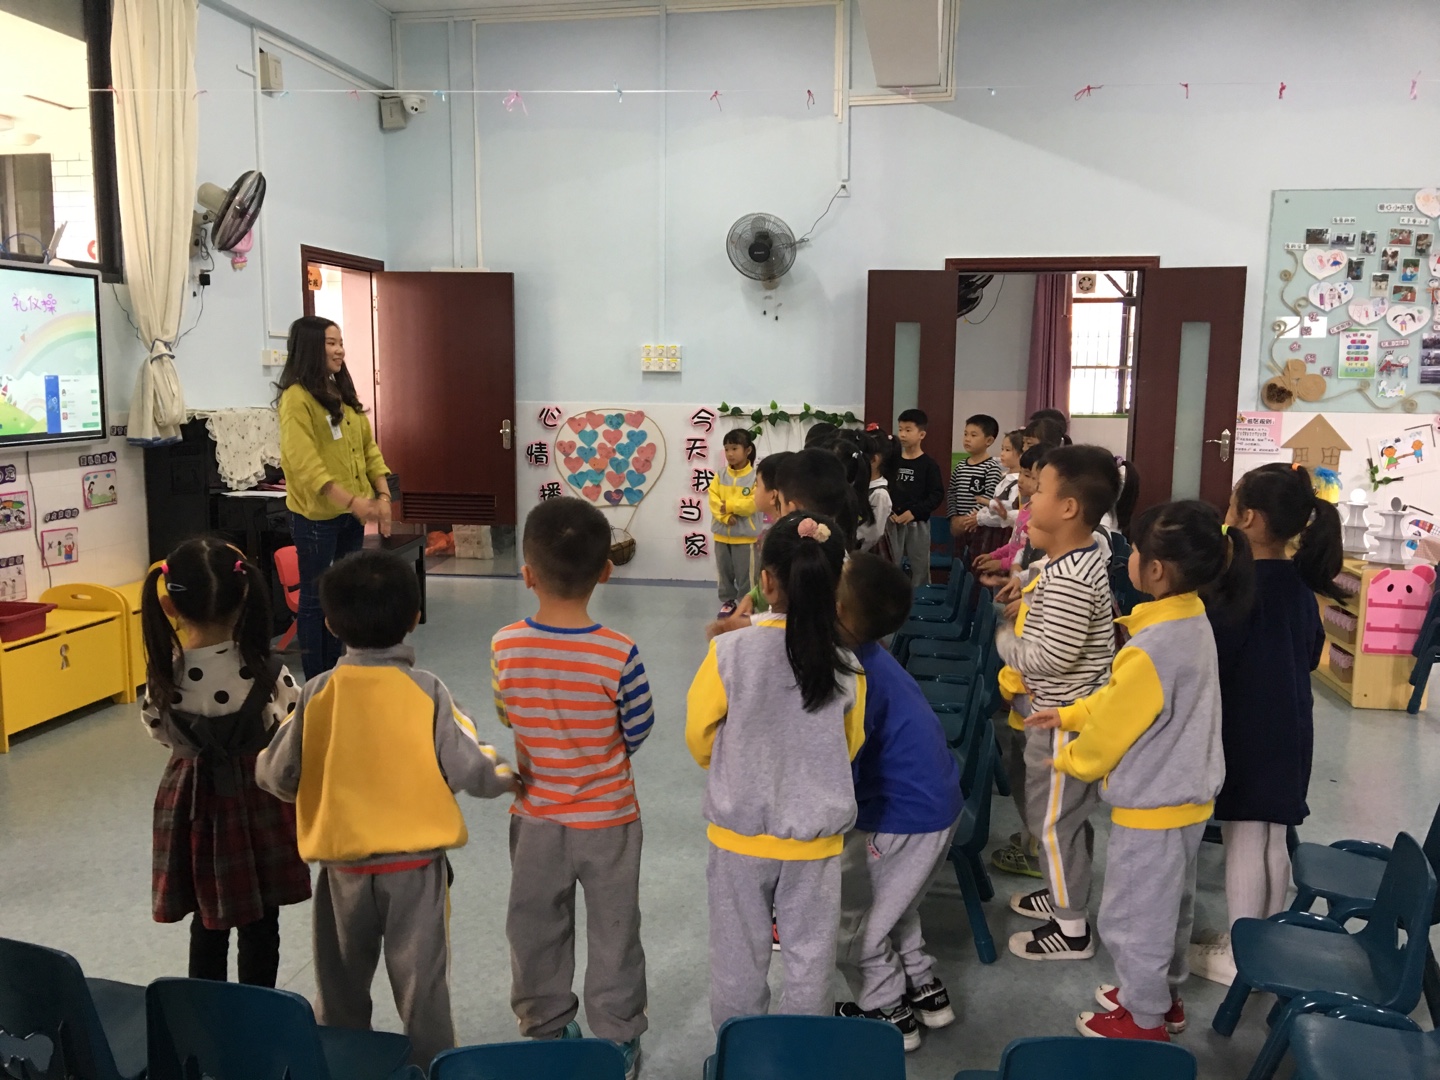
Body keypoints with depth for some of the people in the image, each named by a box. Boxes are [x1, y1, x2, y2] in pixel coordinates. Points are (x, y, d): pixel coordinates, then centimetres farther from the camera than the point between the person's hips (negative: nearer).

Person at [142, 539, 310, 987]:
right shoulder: (266, 674, -22)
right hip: (258, 798, -2)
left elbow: (160, 734, 2)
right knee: (260, 924, 15)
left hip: (194, 798, 2)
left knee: (206, 922, 21)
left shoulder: (164, 677, -16)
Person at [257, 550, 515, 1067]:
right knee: (422, 984, 12)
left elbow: (277, 776, -3)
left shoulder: (317, 694, -10)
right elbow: (467, 771, -12)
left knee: (341, 987, 20)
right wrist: (504, 776, 8)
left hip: (343, 864, 2)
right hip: (417, 865, -2)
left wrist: (263, 766, 20)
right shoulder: (427, 692, -15)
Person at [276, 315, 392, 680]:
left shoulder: (344, 393, 12)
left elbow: (368, 446, 13)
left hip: (353, 513, 8)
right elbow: (304, 463, -21)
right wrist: (350, 501, -24)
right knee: (315, 598, 3)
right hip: (316, 515, -7)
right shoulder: (296, 398, -13)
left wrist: (382, 496, 1)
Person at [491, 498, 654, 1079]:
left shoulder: (505, 646, -16)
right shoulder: (618, 653, -24)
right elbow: (637, 731, -10)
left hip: (535, 818, 2)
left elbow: (506, 715, 0)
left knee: (536, 929, 22)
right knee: (613, 932, 18)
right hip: (608, 819, -2)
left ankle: (544, 1031, 39)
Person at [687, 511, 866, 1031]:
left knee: (739, 953, 17)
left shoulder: (730, 651, -20)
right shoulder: (847, 666, -13)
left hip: (740, 831, -1)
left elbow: (698, 735, -7)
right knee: (810, 954, 18)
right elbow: (849, 747, 4)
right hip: (816, 835, 1)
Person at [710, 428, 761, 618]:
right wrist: (726, 516, -18)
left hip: (745, 534, -4)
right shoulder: (721, 475, 3)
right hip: (722, 533, 4)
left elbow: (753, 503, -18)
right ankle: (728, 601, 28)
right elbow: (713, 500, -3)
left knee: (744, 573, 3)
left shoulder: (755, 476, -10)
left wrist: (729, 506, -18)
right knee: (725, 571, 14)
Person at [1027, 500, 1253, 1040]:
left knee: (1133, 915, 11)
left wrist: (1069, 759, -1)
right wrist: (1069, 715, 12)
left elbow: (1113, 728, -19)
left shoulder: (1151, 650, -32)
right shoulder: (1193, 619, -3)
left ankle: (1143, 1018, 29)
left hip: (1152, 803, -9)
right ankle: (1163, 995, 44)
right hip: (1186, 793, 9)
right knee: (1169, 905, 25)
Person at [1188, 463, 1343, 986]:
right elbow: (1311, 654, 15)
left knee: (1243, 842, 4)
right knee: (1273, 841, 17)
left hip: (1247, 730, -8)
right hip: (1289, 727, 8)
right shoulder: (1300, 582, 4)